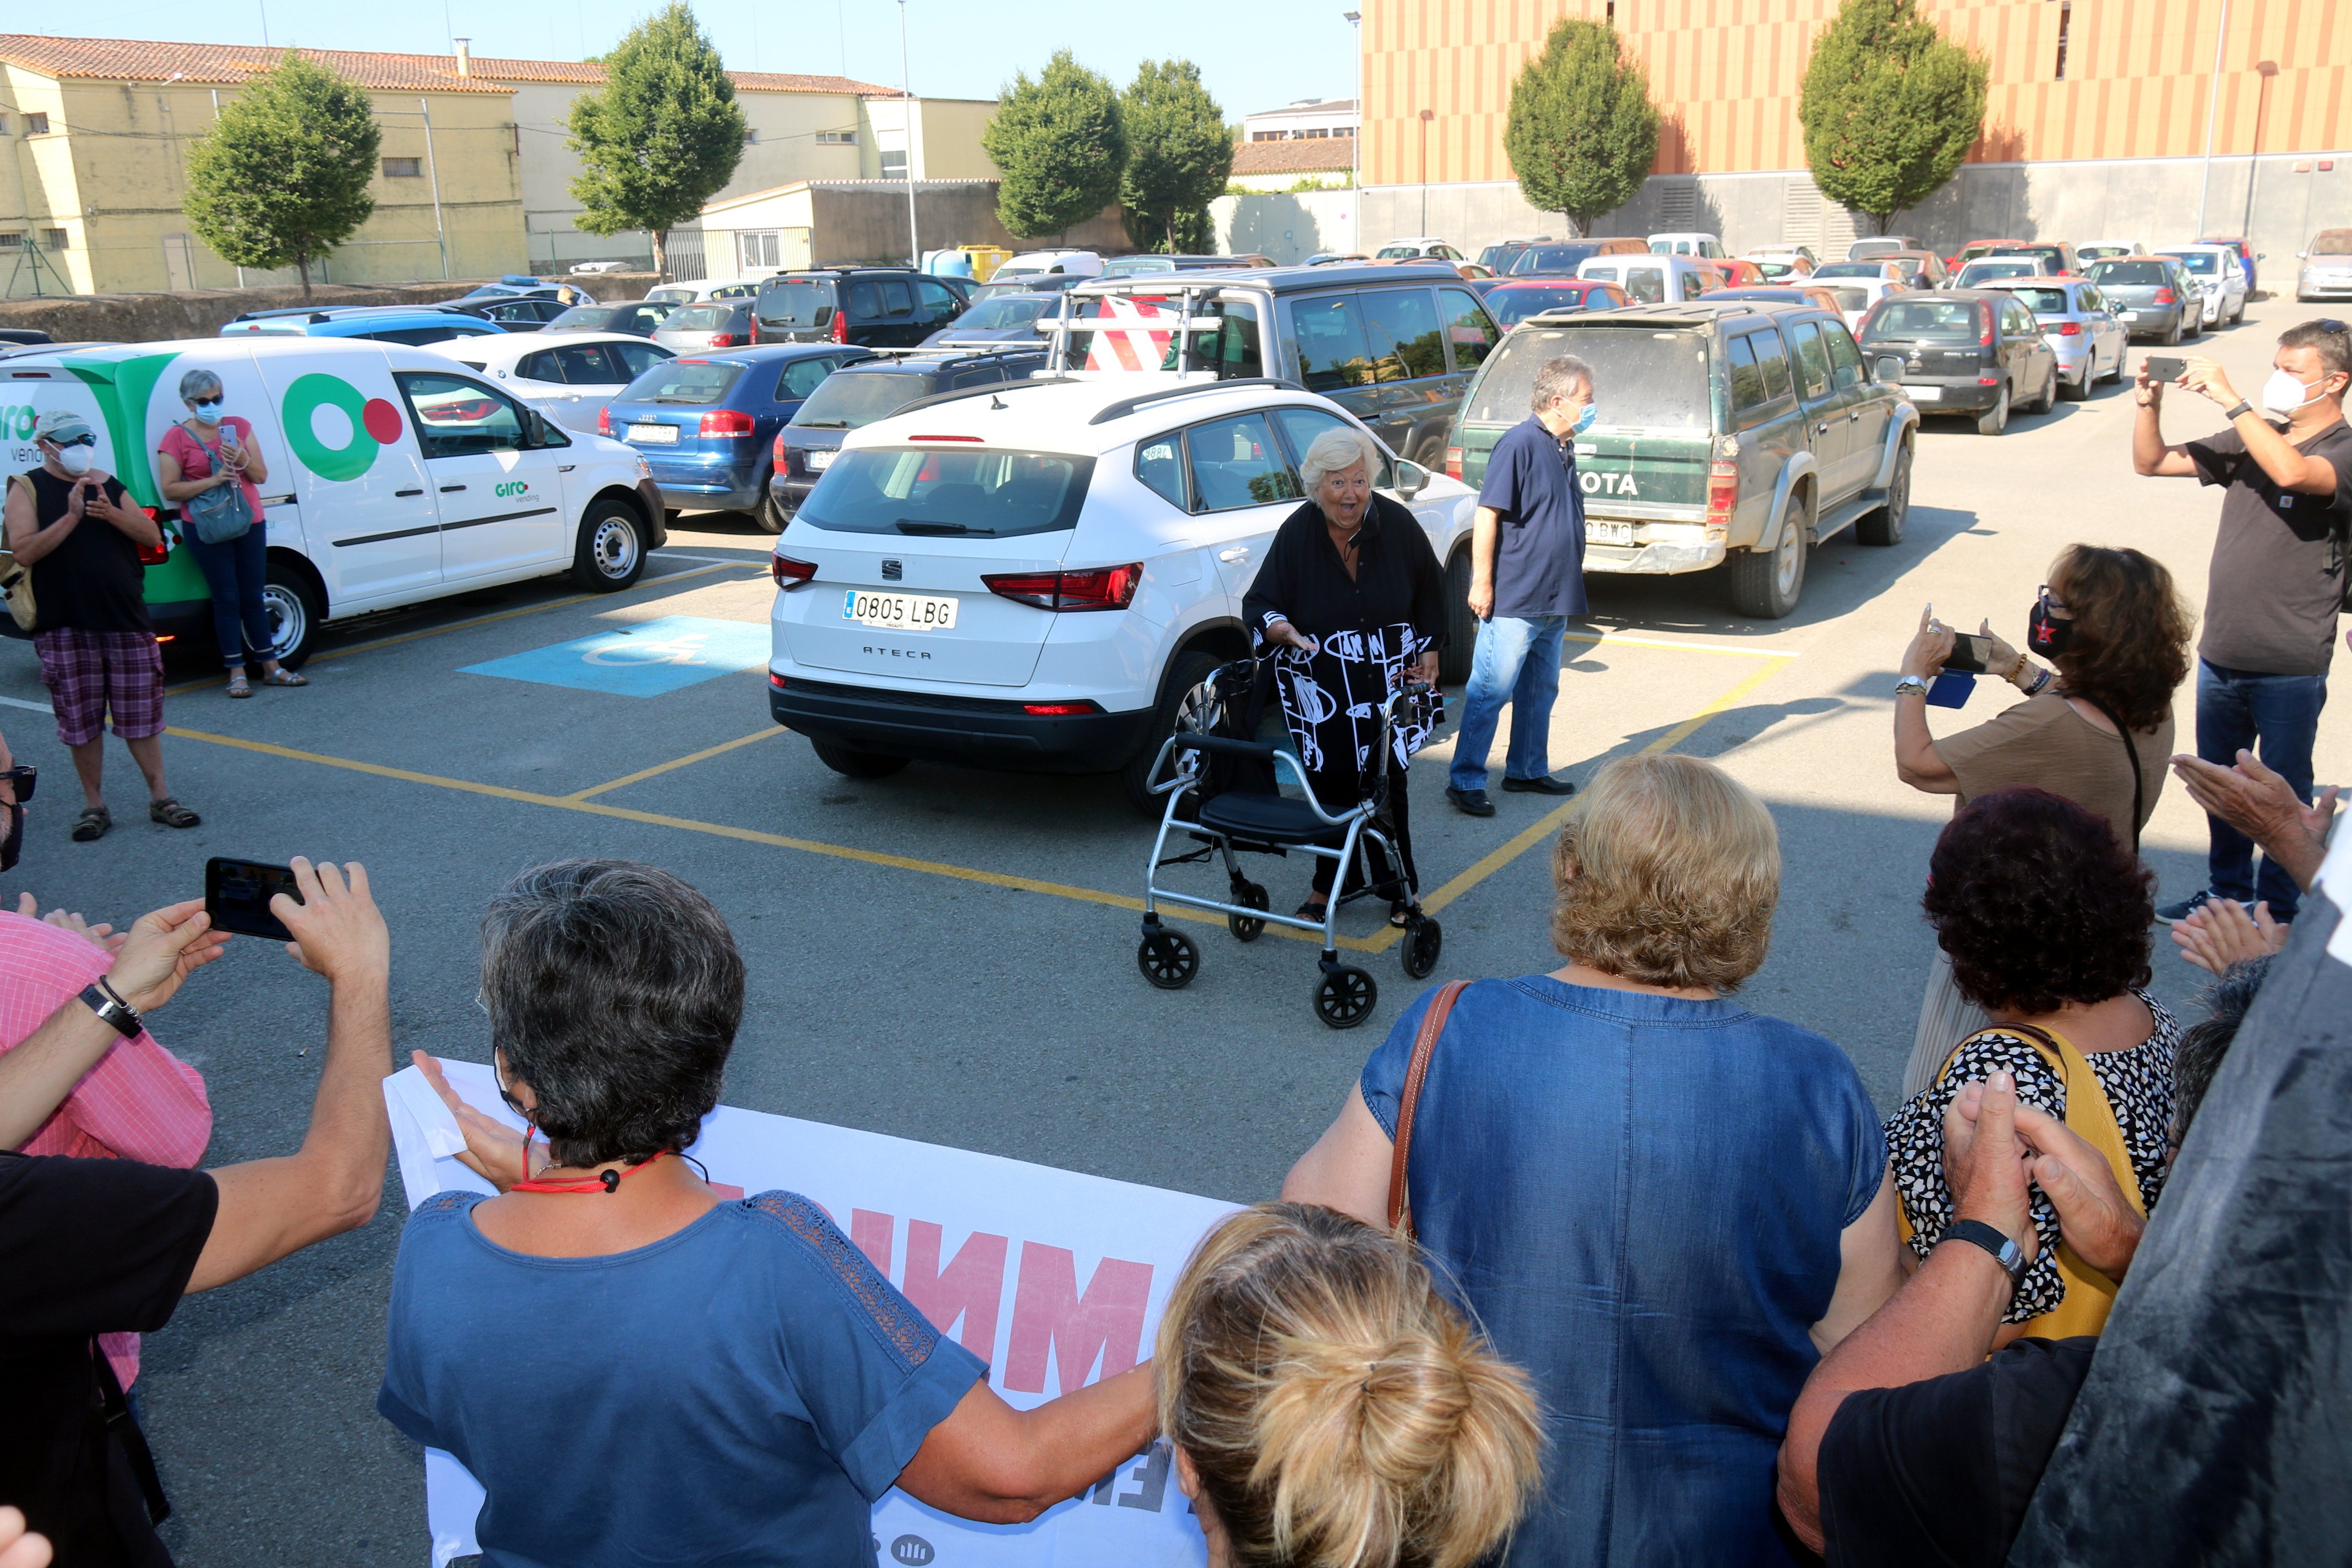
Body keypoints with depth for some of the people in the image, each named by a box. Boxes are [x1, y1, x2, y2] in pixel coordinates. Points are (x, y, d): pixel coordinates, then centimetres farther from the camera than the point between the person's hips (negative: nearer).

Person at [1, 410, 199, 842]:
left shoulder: (107, 483, 11)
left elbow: (153, 536, 4)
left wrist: (112, 513, -13)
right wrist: (71, 516, -20)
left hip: (127, 620, 3)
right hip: (65, 628, -2)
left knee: (141, 715, 7)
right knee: (81, 721, 5)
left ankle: (160, 798, 15)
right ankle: (93, 805, 15)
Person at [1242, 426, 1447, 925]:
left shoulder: (1396, 523, -7)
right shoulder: (1297, 534, -9)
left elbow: (1429, 590, 9)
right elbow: (1259, 604, -7)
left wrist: (1429, 651, 6)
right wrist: (1284, 630, -28)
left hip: (1389, 683, 0)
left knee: (1386, 784, 2)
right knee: (1328, 784, 4)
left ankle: (1400, 888, 16)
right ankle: (1328, 884, 20)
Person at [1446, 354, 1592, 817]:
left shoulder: (1564, 449, 12)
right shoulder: (1520, 444, -15)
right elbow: (1487, 515, -18)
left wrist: (1571, 577, 22)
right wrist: (1482, 581, -19)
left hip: (1555, 600, 9)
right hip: (1514, 599, -9)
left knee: (1540, 691, 17)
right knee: (1491, 691, -4)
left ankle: (1528, 769, 29)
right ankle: (1465, 780, 2)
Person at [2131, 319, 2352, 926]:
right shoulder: (2253, 439, 7)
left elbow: (2292, 472, -33)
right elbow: (2152, 462, 9)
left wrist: (2230, 399, -29)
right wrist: (2149, 404, -9)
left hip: (2290, 667, -6)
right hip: (2221, 653, 6)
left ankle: (2277, 909, 20)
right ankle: (2226, 891, 33)